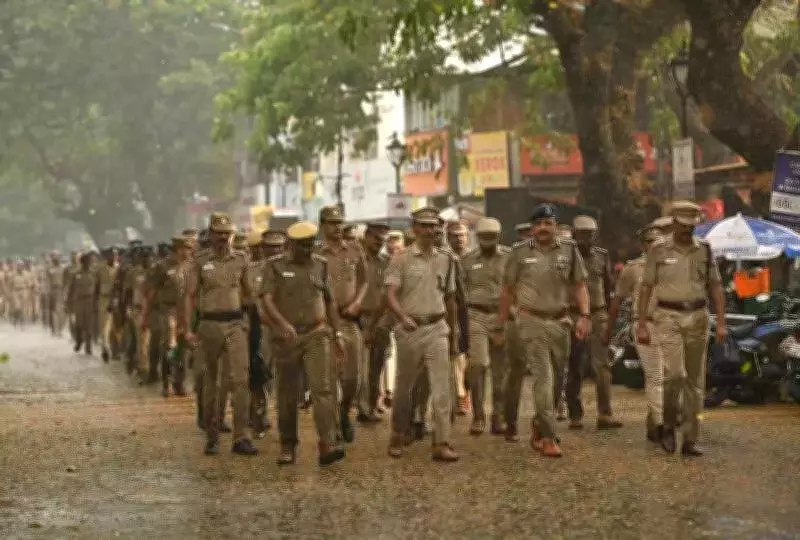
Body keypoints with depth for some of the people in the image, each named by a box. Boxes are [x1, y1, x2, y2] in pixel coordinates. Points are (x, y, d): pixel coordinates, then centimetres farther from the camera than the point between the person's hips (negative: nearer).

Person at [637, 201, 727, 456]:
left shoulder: (704, 250, 5)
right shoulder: (658, 249, -2)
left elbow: (716, 287, 6)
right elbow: (646, 287, 0)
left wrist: (721, 322, -3)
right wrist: (641, 324, -5)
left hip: (697, 317, 3)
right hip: (668, 317, -3)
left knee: (695, 380, 3)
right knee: (675, 373, -18)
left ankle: (690, 440, 8)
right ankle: (669, 425, 5)